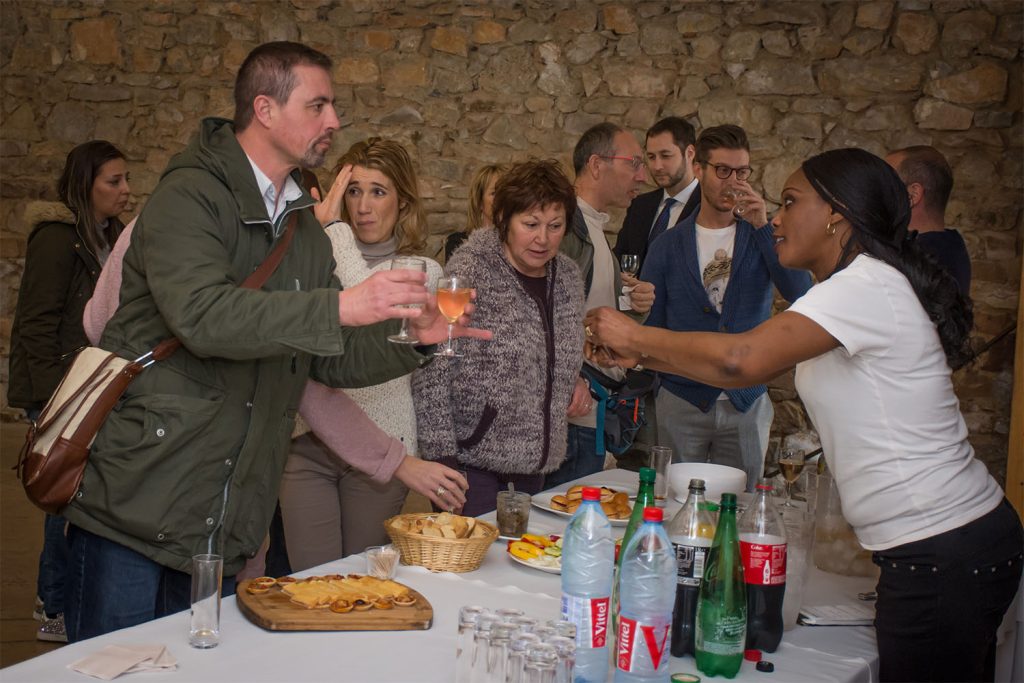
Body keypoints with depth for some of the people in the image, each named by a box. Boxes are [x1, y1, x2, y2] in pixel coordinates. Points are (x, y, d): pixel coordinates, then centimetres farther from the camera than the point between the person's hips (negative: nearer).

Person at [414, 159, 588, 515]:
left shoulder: (568, 276, 6)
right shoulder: (470, 272, -14)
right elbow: (431, 372, -15)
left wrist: (575, 387, 4)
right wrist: (440, 455, -16)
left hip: (535, 460, 6)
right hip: (472, 459, -6)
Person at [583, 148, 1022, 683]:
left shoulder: (867, 285, -19)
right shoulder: (857, 287, 14)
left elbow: (741, 360, -32)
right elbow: (758, 366, 14)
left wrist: (636, 335, -17)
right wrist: (639, 354, 9)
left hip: (941, 554, -10)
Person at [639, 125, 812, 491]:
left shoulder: (763, 236, 5)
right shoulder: (670, 245, 4)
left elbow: (800, 293, -11)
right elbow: (648, 321, 6)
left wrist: (763, 226, -17)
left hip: (747, 402, 1)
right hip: (682, 401, 0)